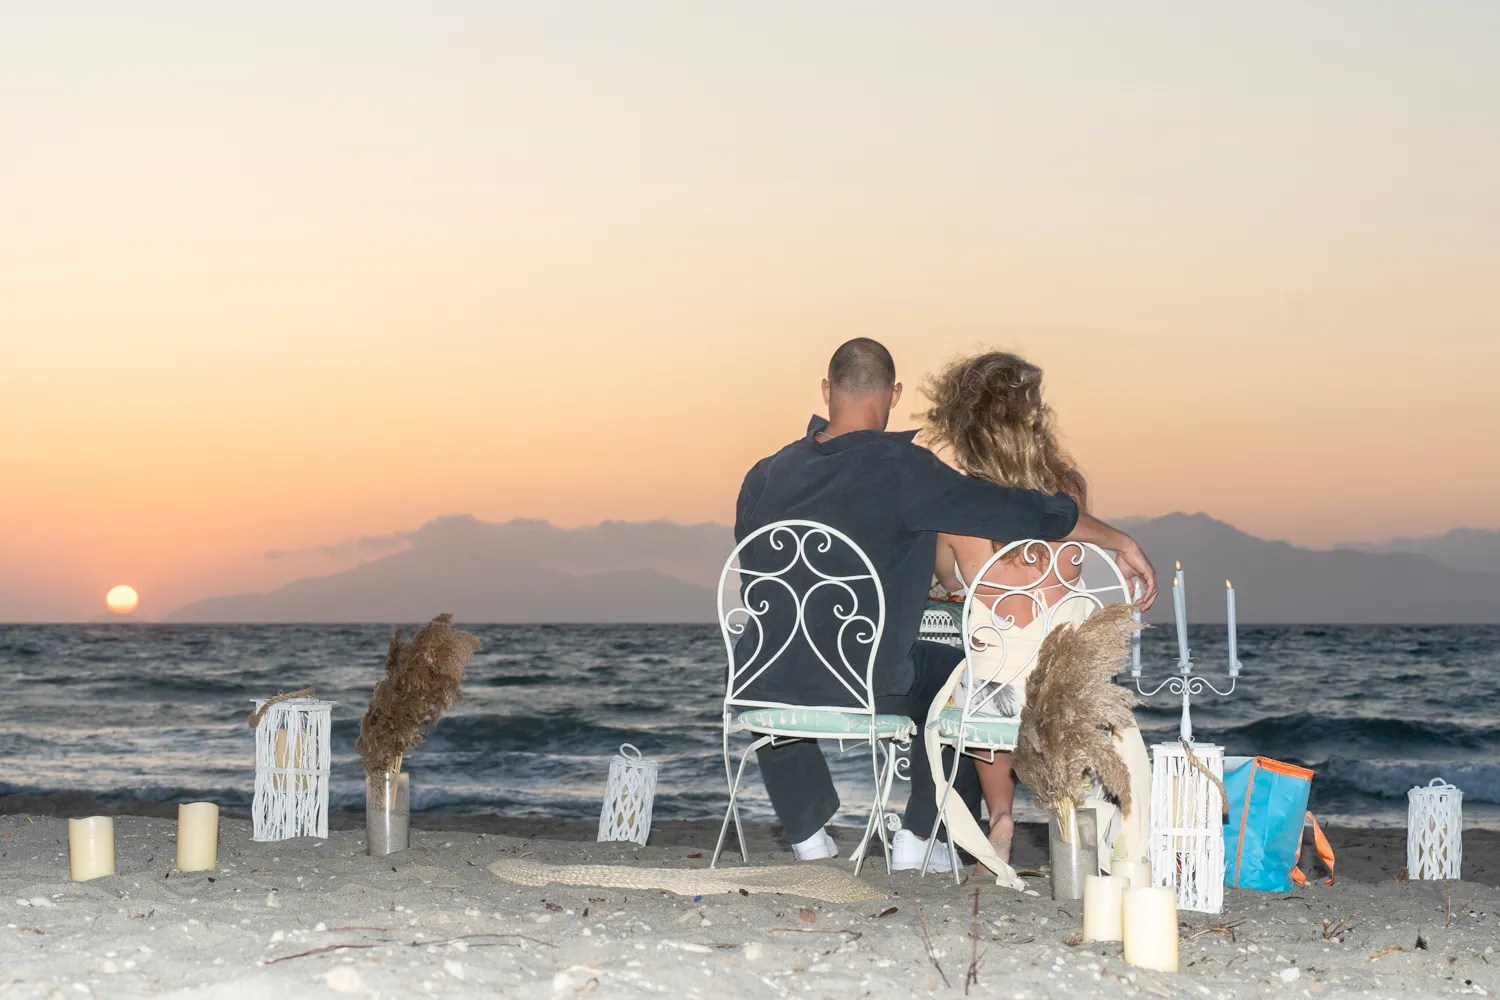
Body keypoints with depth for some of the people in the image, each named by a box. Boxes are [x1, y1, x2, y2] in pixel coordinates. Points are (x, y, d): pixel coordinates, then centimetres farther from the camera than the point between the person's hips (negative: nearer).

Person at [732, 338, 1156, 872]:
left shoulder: (764, 475, 1)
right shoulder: (901, 469, -14)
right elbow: (1025, 512, -13)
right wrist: (1121, 542, 0)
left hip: (775, 687, 4)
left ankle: (807, 834, 39)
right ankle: (916, 838, 24)